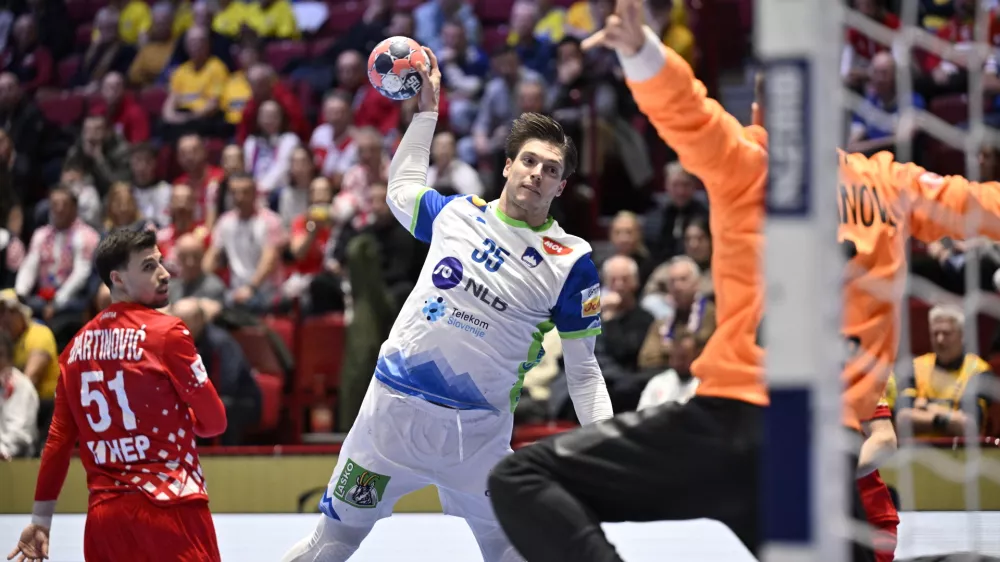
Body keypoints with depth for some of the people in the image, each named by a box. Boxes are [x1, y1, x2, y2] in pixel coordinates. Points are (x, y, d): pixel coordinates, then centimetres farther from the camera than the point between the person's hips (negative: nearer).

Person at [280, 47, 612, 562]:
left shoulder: (570, 260, -5)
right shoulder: (456, 214, 5)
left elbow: (583, 370, -1)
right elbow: (401, 189, 28)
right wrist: (427, 109, 26)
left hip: (479, 432, -2)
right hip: (393, 407, 2)